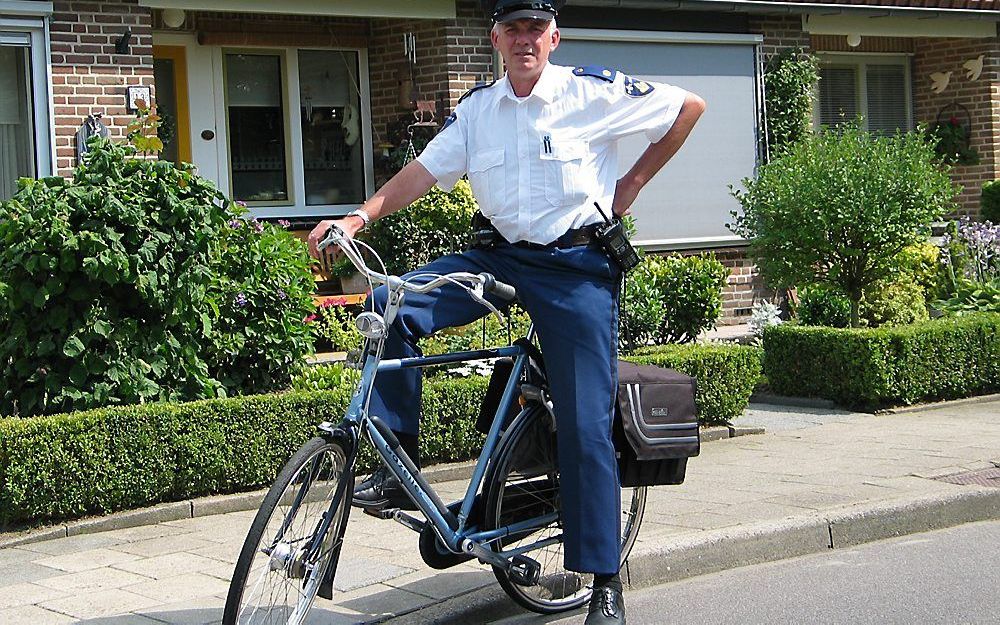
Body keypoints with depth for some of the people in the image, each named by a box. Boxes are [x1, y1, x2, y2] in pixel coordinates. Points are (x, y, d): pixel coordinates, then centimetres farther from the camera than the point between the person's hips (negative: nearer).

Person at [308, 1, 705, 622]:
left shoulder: (595, 91, -6)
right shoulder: (477, 108, 5)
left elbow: (689, 107, 1)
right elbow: (423, 171, 0)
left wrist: (632, 183, 2)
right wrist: (361, 216, -15)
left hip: (577, 265, -4)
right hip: (502, 256, 4)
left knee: (585, 426, -7)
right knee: (393, 302, -17)